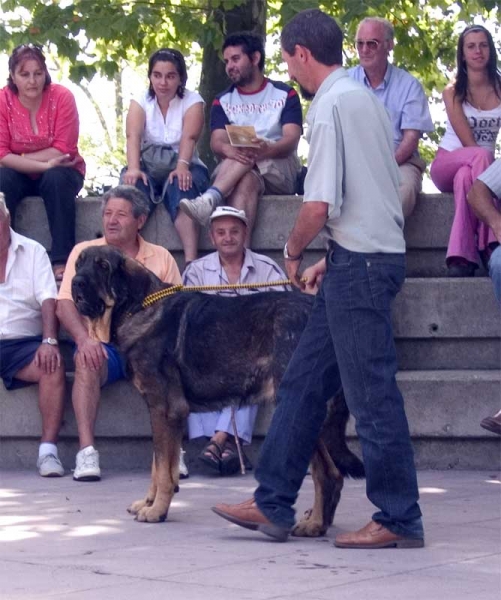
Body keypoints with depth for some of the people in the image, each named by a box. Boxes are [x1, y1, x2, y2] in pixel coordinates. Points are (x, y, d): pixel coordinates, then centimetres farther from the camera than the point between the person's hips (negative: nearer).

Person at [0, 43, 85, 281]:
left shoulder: (62, 97, -16)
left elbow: (63, 150, -18)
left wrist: (19, 159, -20)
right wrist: (44, 163, -27)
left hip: (59, 173, -1)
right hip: (20, 175, 1)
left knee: (57, 178, -34)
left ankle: (61, 261, -34)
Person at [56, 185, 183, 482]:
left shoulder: (161, 258, 10)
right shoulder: (84, 252, 8)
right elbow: (66, 304, -3)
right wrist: (83, 338, -23)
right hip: (103, 346, -1)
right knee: (87, 361, -34)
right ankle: (87, 451, -36)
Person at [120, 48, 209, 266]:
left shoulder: (192, 101, 3)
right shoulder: (140, 102, 6)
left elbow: (189, 137, -16)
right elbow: (133, 136, -13)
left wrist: (182, 166, -37)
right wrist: (133, 168, -33)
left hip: (181, 168, -1)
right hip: (148, 168, 1)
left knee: (180, 185, -36)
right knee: (133, 184, -33)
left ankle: (190, 261, -50)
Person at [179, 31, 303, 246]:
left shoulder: (285, 94, 8)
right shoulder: (223, 101, 15)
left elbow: (291, 140, -8)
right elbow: (216, 142, -1)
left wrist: (266, 149, -32)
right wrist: (228, 150, -29)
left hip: (280, 170, 0)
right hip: (243, 171, 1)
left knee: (249, 156, -33)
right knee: (246, 181, -37)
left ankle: (209, 200, -52)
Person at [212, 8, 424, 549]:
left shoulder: (329, 105, -13)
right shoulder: (366, 99, 16)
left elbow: (319, 205, -20)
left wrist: (293, 252, -2)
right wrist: (330, 261, 20)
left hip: (359, 262, -10)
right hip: (374, 254, 10)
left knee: (371, 392, -4)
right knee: (303, 380, 12)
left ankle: (399, 520, 3)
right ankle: (273, 505, 17)